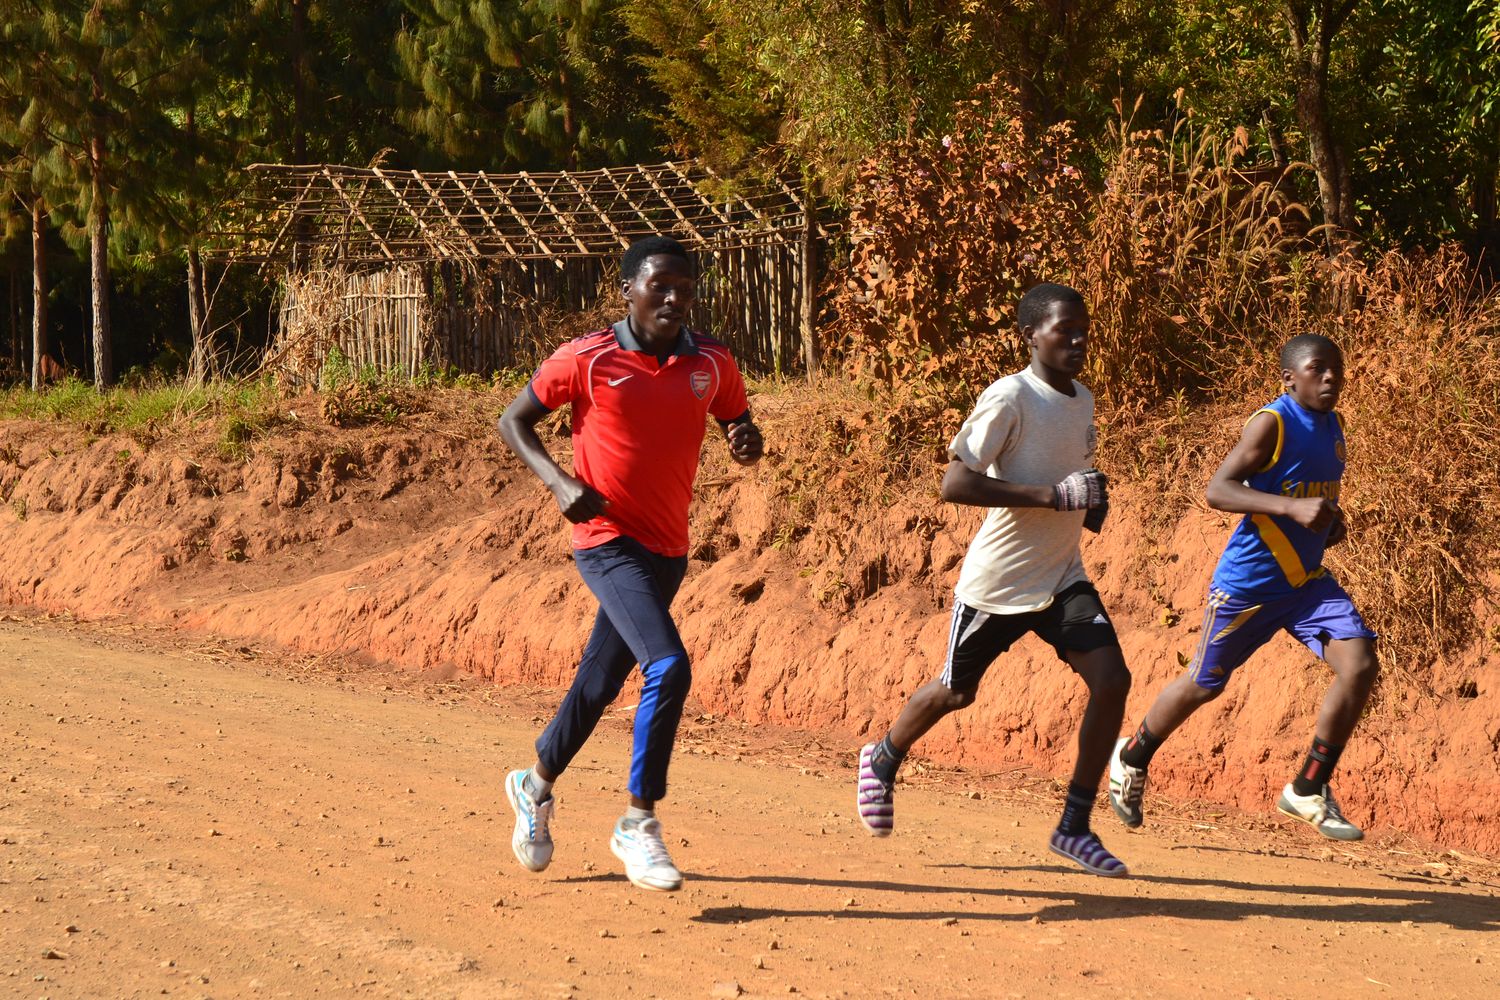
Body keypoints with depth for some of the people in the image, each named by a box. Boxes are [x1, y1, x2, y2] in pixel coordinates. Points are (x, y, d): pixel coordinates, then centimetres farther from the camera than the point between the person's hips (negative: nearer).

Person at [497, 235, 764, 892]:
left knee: (601, 680, 18)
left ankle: (537, 785, 42)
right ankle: (639, 824, -11)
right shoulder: (587, 360, -10)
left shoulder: (711, 362, 2)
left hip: (669, 550, 6)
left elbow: (740, 428, 16)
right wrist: (559, 481, -16)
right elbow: (513, 422, 0)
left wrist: (747, 442, -9)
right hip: (609, 539, -6)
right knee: (668, 669, -23)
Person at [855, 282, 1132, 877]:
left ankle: (1075, 827, -2)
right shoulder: (1010, 398, -18)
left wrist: (1091, 496, 2)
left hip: (1062, 577, 6)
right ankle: (882, 762, 43)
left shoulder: (1082, 401, 6)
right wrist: (1053, 495, -29)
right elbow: (954, 483, -27)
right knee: (955, 692, 12)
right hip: (997, 580, -6)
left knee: (1112, 681, -12)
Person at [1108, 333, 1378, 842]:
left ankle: (1309, 790, -1)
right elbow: (1217, 490, -27)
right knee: (1204, 684, 10)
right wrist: (1293, 508, -37)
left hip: (1306, 581, 6)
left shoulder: (1332, 426, 7)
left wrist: (1331, 518, 4)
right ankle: (1132, 757, 38)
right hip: (1247, 584, -6)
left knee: (1360, 664, -14)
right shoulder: (1272, 423, -18)